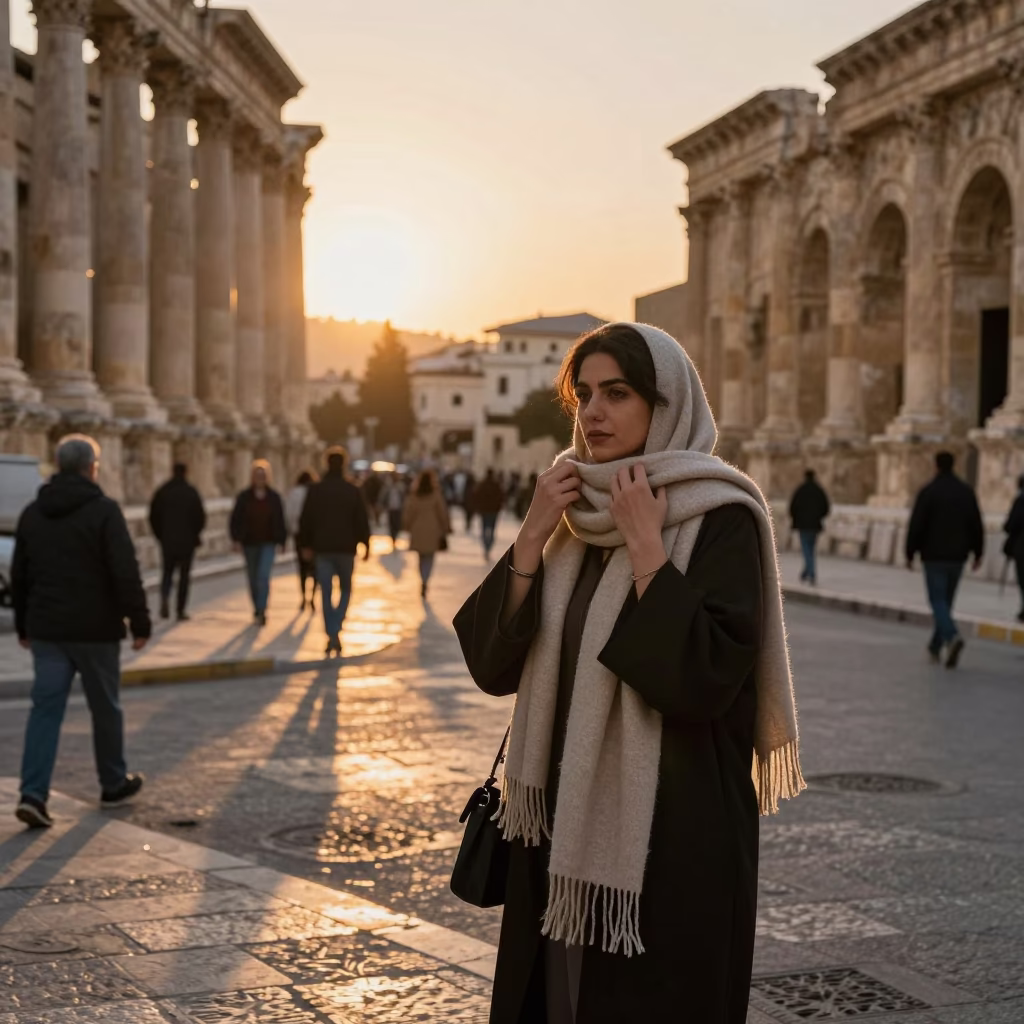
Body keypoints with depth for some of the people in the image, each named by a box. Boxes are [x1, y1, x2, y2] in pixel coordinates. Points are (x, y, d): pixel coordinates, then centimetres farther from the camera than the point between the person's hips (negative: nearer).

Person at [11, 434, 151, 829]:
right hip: (95, 630, -4)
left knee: (45, 708, 2)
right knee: (105, 708, 11)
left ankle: (33, 794, -10)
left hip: (46, 629, 4)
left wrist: (24, 625, 23)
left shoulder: (32, 513, 8)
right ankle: (114, 785, 25)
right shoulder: (104, 511, -10)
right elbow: (126, 573, -15)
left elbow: (19, 575, 15)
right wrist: (139, 622, -9)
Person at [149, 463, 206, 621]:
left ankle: (165, 596, -16)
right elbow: (200, 517, -8)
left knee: (167, 572, 13)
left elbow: (153, 516, 3)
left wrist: (160, 535, 14)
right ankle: (181, 610, 6)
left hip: (167, 540, 2)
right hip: (187, 541, -2)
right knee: (184, 575, 7)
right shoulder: (191, 493, -5)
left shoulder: (162, 492, 2)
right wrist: (195, 535, 9)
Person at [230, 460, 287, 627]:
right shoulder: (244, 497, 0)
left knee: (263, 577, -15)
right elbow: (236, 519, -1)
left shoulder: (274, 497, 1)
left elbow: (280, 521, 5)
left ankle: (261, 611, -17)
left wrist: (281, 541, 4)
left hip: (267, 544, -2)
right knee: (253, 579, 11)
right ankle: (257, 608, 28)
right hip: (249, 543, 2)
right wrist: (236, 539, -8)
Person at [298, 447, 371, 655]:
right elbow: (362, 521, -2)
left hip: (322, 548, 1)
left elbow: (305, 520, 2)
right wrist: (366, 545, 6)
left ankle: (331, 636, 0)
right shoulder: (353, 491, -2)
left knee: (326, 593, 5)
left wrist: (305, 545, 11)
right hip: (345, 548, -1)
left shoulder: (315, 490, 1)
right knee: (345, 590, 13)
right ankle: (335, 630, -5)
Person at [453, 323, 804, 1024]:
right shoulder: (573, 512, 8)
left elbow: (706, 679, -22)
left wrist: (645, 547, -20)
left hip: (673, 833, -6)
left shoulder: (721, 519, -11)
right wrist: (532, 537, -7)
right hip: (563, 822, 6)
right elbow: (493, 666, 2)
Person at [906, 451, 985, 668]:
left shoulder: (928, 492, -8)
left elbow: (916, 525, -10)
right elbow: (977, 525, 4)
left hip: (934, 556, -4)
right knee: (946, 601, 15)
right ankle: (935, 647, 22)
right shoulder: (966, 491, 5)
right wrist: (977, 553, 11)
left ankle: (952, 637, -29)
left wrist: (910, 554, -2)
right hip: (957, 557, 4)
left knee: (938, 601, -4)